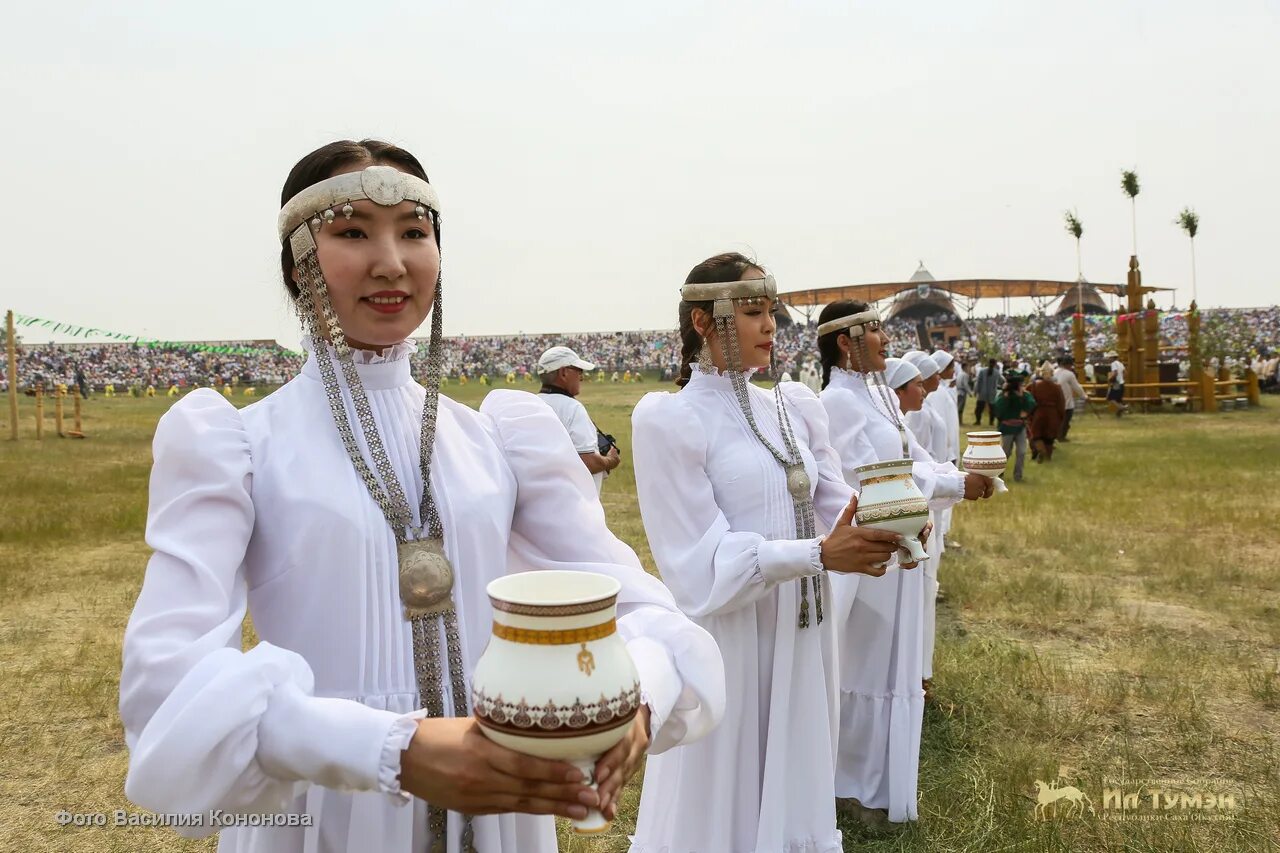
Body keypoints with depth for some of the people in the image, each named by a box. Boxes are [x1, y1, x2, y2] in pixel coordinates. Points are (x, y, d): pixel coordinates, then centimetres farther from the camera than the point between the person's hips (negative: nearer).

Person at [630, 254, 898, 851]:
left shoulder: (794, 406, 6)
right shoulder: (668, 418, -13)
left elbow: (836, 508, 4)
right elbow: (702, 565, -17)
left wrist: (885, 532, -17)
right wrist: (819, 554, -25)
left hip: (801, 634, 6)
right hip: (725, 644, -6)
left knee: (793, 795, 20)